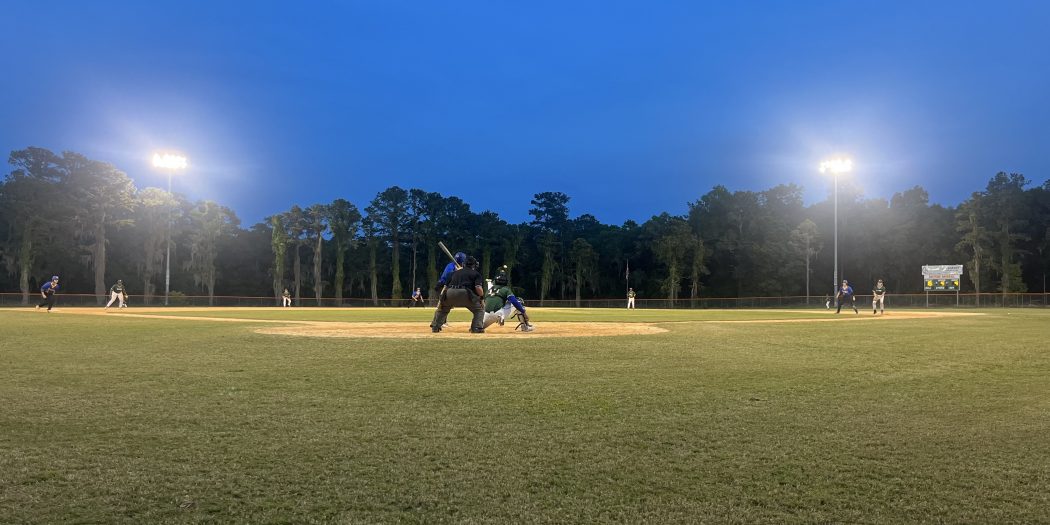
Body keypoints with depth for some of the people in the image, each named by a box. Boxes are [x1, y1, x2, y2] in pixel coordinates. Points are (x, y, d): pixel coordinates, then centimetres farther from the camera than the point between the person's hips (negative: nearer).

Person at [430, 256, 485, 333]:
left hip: (450, 293, 3)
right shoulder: (476, 273, 20)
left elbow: (445, 287, 23)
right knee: (479, 309, 18)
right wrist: (481, 295, 21)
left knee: (442, 308, 32)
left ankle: (435, 327, 22)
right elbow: (478, 288, 2)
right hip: (465, 293, -3)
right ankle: (477, 328, 2)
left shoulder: (455, 272, 30)